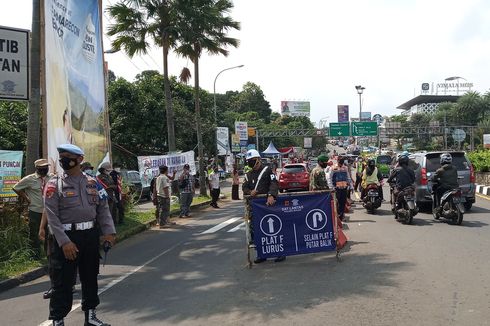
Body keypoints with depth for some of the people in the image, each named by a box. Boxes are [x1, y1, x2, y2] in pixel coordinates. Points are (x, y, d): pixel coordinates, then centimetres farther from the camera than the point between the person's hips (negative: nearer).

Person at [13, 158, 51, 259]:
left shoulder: (51, 178, 1)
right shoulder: (29, 179, -8)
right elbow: (16, 188, 1)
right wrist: (26, 199, -1)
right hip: (35, 211, -3)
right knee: (34, 234, 7)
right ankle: (36, 255, 22)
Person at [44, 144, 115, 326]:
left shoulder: (92, 183, 7)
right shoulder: (54, 185, -5)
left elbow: (103, 209, 8)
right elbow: (52, 216, -11)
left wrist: (109, 232, -5)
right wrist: (64, 242, -19)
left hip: (90, 236, 4)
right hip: (65, 238, -4)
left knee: (90, 277, 15)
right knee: (62, 281, 2)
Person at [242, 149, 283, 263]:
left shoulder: (267, 170, -3)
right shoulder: (248, 175, 16)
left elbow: (274, 183, -14)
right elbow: (244, 187, 15)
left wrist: (271, 195, -30)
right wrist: (250, 191, -9)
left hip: (268, 202, -6)